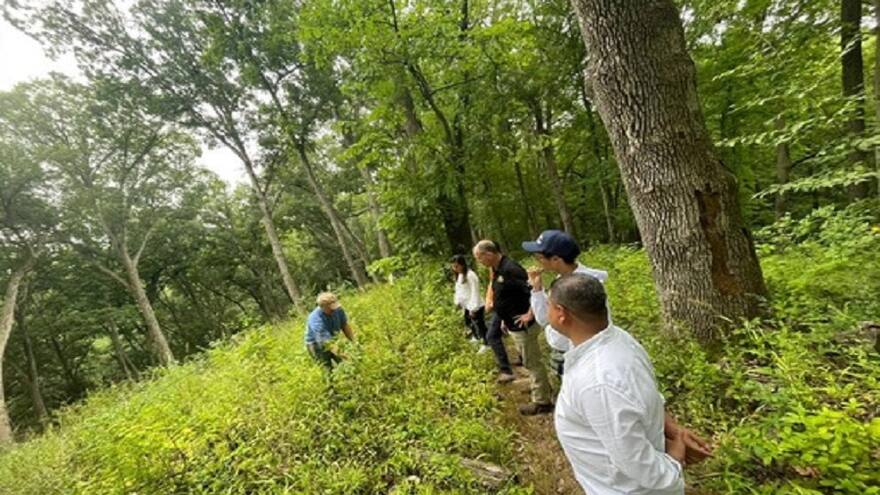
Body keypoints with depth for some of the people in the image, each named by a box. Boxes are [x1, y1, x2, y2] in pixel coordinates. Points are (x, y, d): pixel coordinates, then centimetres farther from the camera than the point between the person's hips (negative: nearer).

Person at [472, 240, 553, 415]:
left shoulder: (510, 269, -27)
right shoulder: (498, 269, 4)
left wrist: (530, 315, -23)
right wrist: (505, 318, 17)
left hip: (523, 326, -10)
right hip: (514, 324, 10)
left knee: (532, 362, 6)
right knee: (530, 360, 25)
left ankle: (541, 402, 22)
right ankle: (543, 387, 44)